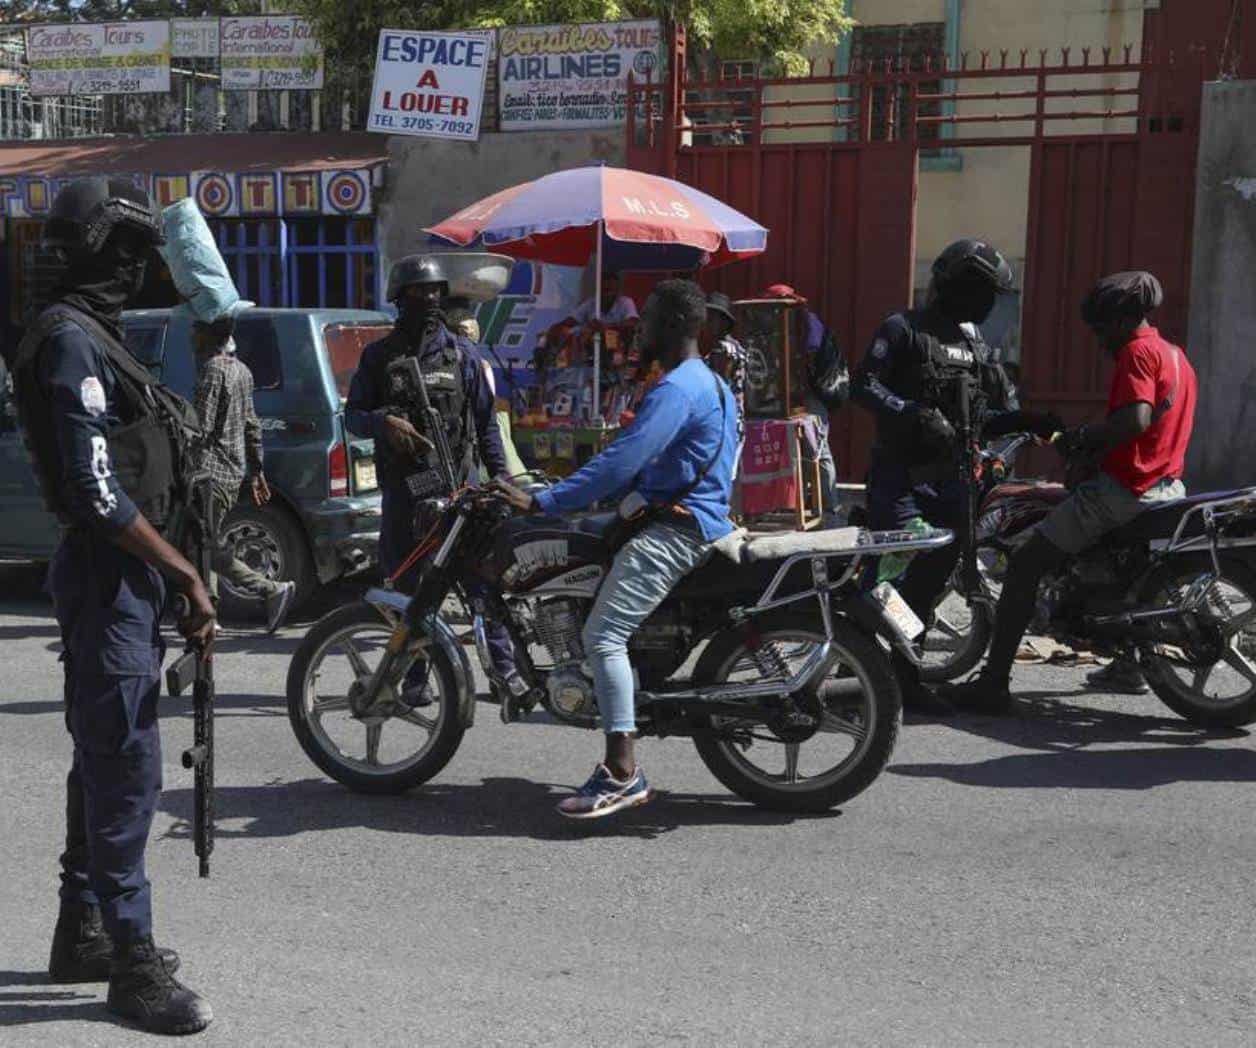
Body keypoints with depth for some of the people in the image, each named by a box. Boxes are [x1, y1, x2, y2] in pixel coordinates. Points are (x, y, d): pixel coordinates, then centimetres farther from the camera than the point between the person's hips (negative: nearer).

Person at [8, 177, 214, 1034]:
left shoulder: (91, 333, 17)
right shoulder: (73, 339, -16)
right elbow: (97, 490, -22)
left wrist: (172, 571, 18)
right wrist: (185, 573, -18)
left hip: (120, 570, 10)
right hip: (109, 574, -10)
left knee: (105, 761, 17)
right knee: (128, 770, -6)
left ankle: (82, 934, 29)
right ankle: (133, 967, 1)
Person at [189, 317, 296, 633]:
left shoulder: (213, 369, -14)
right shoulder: (240, 370, 15)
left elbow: (201, 429, -19)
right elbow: (252, 425, 19)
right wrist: (256, 470, 23)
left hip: (213, 473, -10)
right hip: (234, 472, 10)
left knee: (215, 551, -6)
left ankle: (273, 590, -11)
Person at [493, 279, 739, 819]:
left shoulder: (675, 388, -15)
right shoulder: (709, 382, 20)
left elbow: (623, 460, -25)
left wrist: (542, 502, -24)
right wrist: (581, 494, 20)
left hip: (677, 529, -11)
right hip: (695, 521, 11)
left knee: (603, 634, -18)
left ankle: (623, 771, -21)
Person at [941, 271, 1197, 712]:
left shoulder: (1136, 351, -11)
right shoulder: (1175, 355, 18)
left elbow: (1136, 418, -27)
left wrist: (1084, 436, -13)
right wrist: (1096, 441, 18)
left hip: (1122, 490, -10)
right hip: (1167, 488, 10)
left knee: (1025, 564, -9)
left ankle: (993, 682, -14)